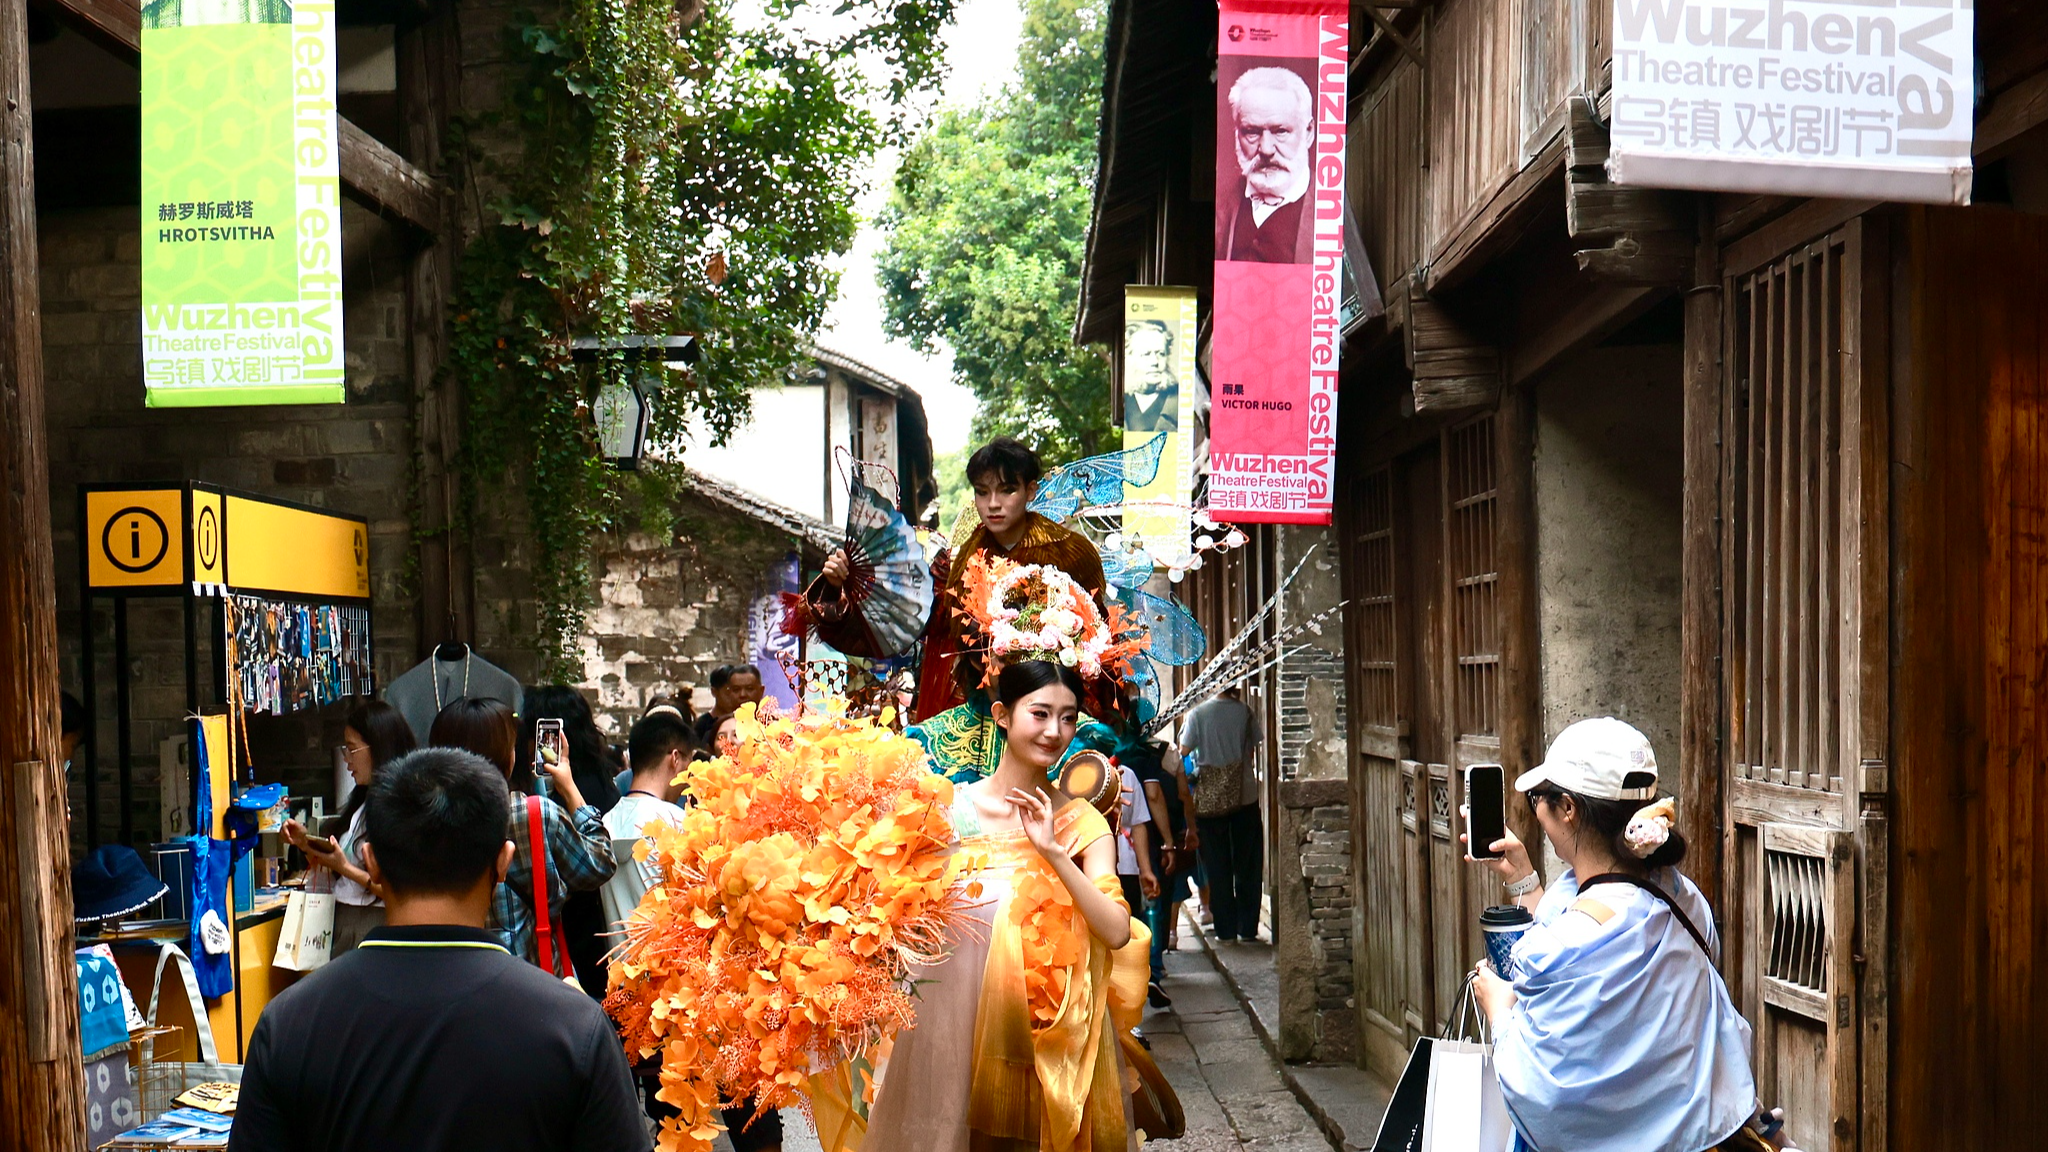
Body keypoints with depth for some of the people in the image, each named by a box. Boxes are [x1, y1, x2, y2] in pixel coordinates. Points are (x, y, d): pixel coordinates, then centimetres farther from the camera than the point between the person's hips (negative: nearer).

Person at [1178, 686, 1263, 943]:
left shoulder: (1198, 714, -8)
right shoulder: (1245, 712, -4)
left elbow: (1184, 751, -7)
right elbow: (1256, 750, 2)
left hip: (1209, 799, -1)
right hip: (1245, 796, 1)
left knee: (1217, 866, 7)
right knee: (1247, 866, 9)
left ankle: (1225, 929, 7)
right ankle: (1247, 928, 9)